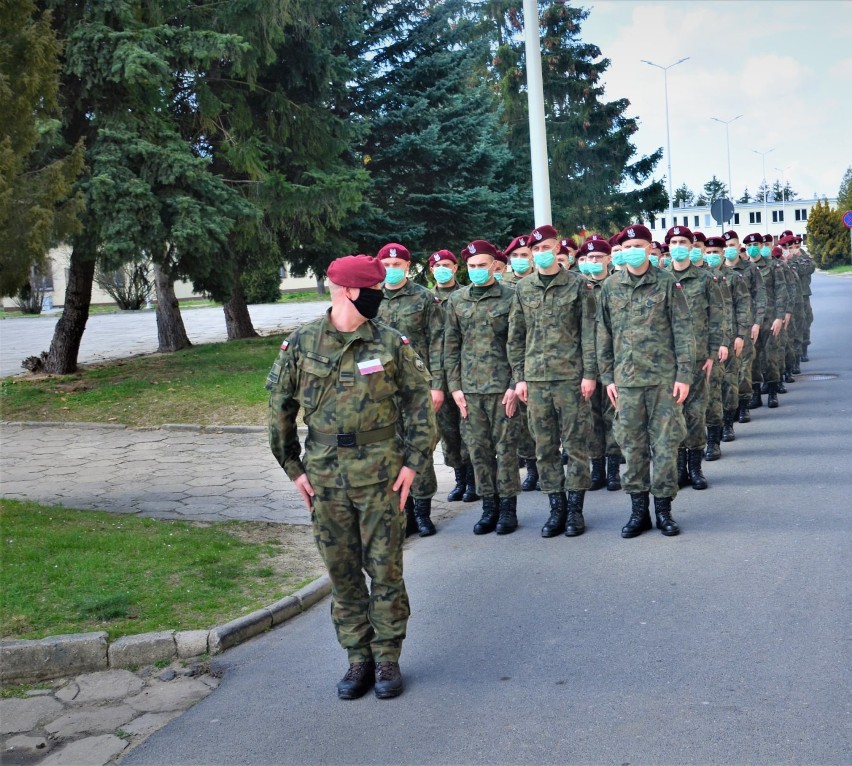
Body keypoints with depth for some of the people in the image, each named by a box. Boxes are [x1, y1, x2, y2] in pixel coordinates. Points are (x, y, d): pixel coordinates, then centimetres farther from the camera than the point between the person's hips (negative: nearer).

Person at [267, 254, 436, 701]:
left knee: (385, 568, 5)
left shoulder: (391, 344, -2)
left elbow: (419, 402, 2)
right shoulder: (302, 343, -1)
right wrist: (292, 467, 5)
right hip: (324, 476, 2)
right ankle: (358, 658, 24)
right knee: (341, 572, 10)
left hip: (379, 474, -1)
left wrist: (414, 461, -5)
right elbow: (279, 406, 7)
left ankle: (387, 657, 19)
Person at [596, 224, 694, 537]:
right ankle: (638, 509, 16)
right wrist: (607, 377, 7)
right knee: (632, 445, 6)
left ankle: (663, 508, 14)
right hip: (626, 379, 2)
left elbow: (683, 331, -1)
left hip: (664, 376, -2)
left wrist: (684, 374, -7)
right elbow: (603, 335, 11)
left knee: (665, 443, 2)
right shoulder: (610, 287, 7)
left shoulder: (666, 283, 0)